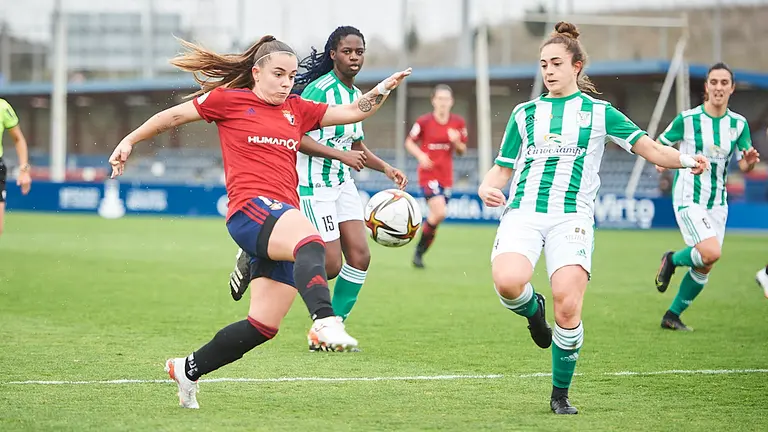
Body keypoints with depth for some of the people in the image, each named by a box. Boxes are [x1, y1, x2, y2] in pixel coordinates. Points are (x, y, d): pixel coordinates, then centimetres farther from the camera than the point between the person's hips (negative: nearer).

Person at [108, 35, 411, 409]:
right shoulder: (229, 99, 7)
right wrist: (130, 140, 18)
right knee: (310, 240, -39)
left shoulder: (296, 109, 20)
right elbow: (174, 115, 17)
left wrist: (384, 88, 4)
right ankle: (325, 322, -64)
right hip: (250, 210, -7)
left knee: (262, 326, 5)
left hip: (283, 218, 7)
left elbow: (354, 112, 19)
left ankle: (188, 369, 23)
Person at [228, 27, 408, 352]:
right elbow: (294, 137, -21)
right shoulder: (320, 89, -16)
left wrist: (386, 168, 7)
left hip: (341, 182, 8)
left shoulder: (356, 95, 11)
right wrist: (341, 155, -25)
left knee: (360, 256, -2)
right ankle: (256, 260, 8)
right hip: (312, 183, -8)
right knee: (331, 266, -10)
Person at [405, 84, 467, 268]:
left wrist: (456, 142, -12)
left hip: (446, 176, 5)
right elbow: (409, 142, 3)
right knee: (439, 213, -21)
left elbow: (462, 151, 10)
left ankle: (420, 253, 23)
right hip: (428, 173, -4)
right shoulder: (424, 121, -7)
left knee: (436, 216, 6)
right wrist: (421, 155, -15)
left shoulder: (458, 123, 2)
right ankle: (419, 250, -3)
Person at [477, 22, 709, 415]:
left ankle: (560, 394, 2)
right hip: (522, 212, 1)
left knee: (567, 306, -20)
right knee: (507, 281, -30)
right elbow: (503, 169, 20)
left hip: (572, 216, -1)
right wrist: (487, 188, -3)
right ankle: (533, 310, 9)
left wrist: (686, 160, -14)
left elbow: (649, 148, 5)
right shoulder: (525, 113, 17)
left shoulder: (598, 112, 11)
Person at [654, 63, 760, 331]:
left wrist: (749, 162, -22)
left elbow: (744, 166, 1)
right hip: (688, 199, -5)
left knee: (704, 268, 6)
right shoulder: (687, 119, -8)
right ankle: (672, 260, 7)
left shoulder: (738, 124, 2)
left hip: (718, 202, 5)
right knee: (711, 253, -24)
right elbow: (661, 144, 6)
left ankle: (672, 316, 23)